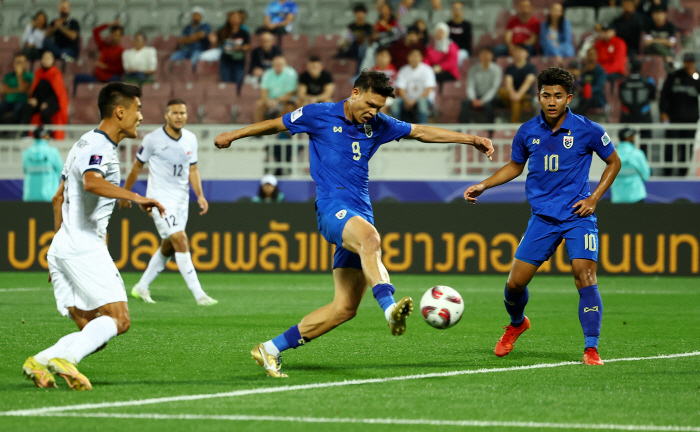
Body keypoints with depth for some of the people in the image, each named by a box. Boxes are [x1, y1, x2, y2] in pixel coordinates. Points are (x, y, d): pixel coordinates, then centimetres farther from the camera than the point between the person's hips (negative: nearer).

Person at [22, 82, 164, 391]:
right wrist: (136, 197, -38)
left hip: (62, 247, 10)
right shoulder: (98, 147, -9)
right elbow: (92, 182, -33)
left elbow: (58, 198, 31)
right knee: (118, 319, -14)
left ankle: (40, 363, -11)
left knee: (94, 334, 4)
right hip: (85, 248, -10)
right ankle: (65, 359, -28)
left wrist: (60, 244, 36)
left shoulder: (88, 144, 22)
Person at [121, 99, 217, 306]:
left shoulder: (191, 139, 5)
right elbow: (137, 167, 0)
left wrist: (200, 195, -1)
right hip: (160, 199, -7)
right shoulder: (153, 139, -11)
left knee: (168, 247, 12)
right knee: (180, 241, -16)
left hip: (181, 200, 7)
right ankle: (198, 294, -19)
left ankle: (141, 287, 28)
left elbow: (192, 169, 12)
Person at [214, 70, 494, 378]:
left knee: (345, 308, -2)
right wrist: (232, 135, 21)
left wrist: (470, 139, 18)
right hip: (332, 206, -6)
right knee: (370, 238, -40)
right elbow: (277, 125, 15)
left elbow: (421, 132, 21)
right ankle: (389, 307, -62)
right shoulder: (319, 115, 2)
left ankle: (271, 349, 7)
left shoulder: (377, 125, 14)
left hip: (360, 216, 6)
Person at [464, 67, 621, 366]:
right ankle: (517, 324, 35)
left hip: (578, 215, -3)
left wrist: (594, 198, -3)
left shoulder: (587, 130, -7)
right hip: (542, 216, 3)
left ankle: (591, 349, -15)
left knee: (584, 275, -21)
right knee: (515, 282, 1)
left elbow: (614, 162, 7)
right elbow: (515, 165, 20)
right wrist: (482, 186, 10)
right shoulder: (527, 132, 1)